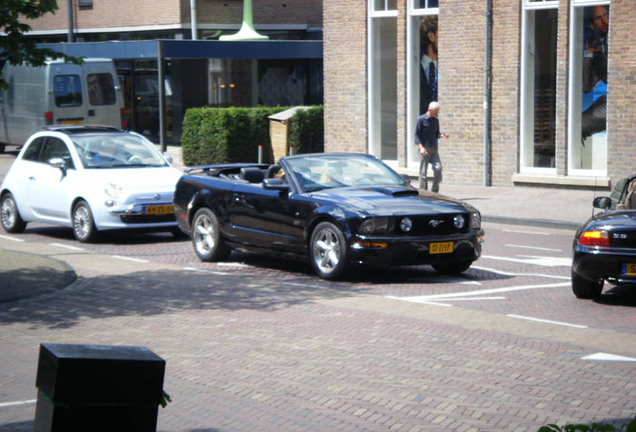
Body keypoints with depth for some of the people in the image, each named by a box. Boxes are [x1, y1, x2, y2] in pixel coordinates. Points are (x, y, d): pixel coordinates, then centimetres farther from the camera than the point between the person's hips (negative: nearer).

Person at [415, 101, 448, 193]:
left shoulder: (436, 120, 12)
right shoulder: (421, 120, -5)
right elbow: (417, 135, -6)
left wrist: (442, 135, -2)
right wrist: (421, 147, -18)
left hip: (434, 148, 5)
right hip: (424, 149, -5)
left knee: (438, 168, -10)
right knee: (423, 172, -3)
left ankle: (435, 191, -1)